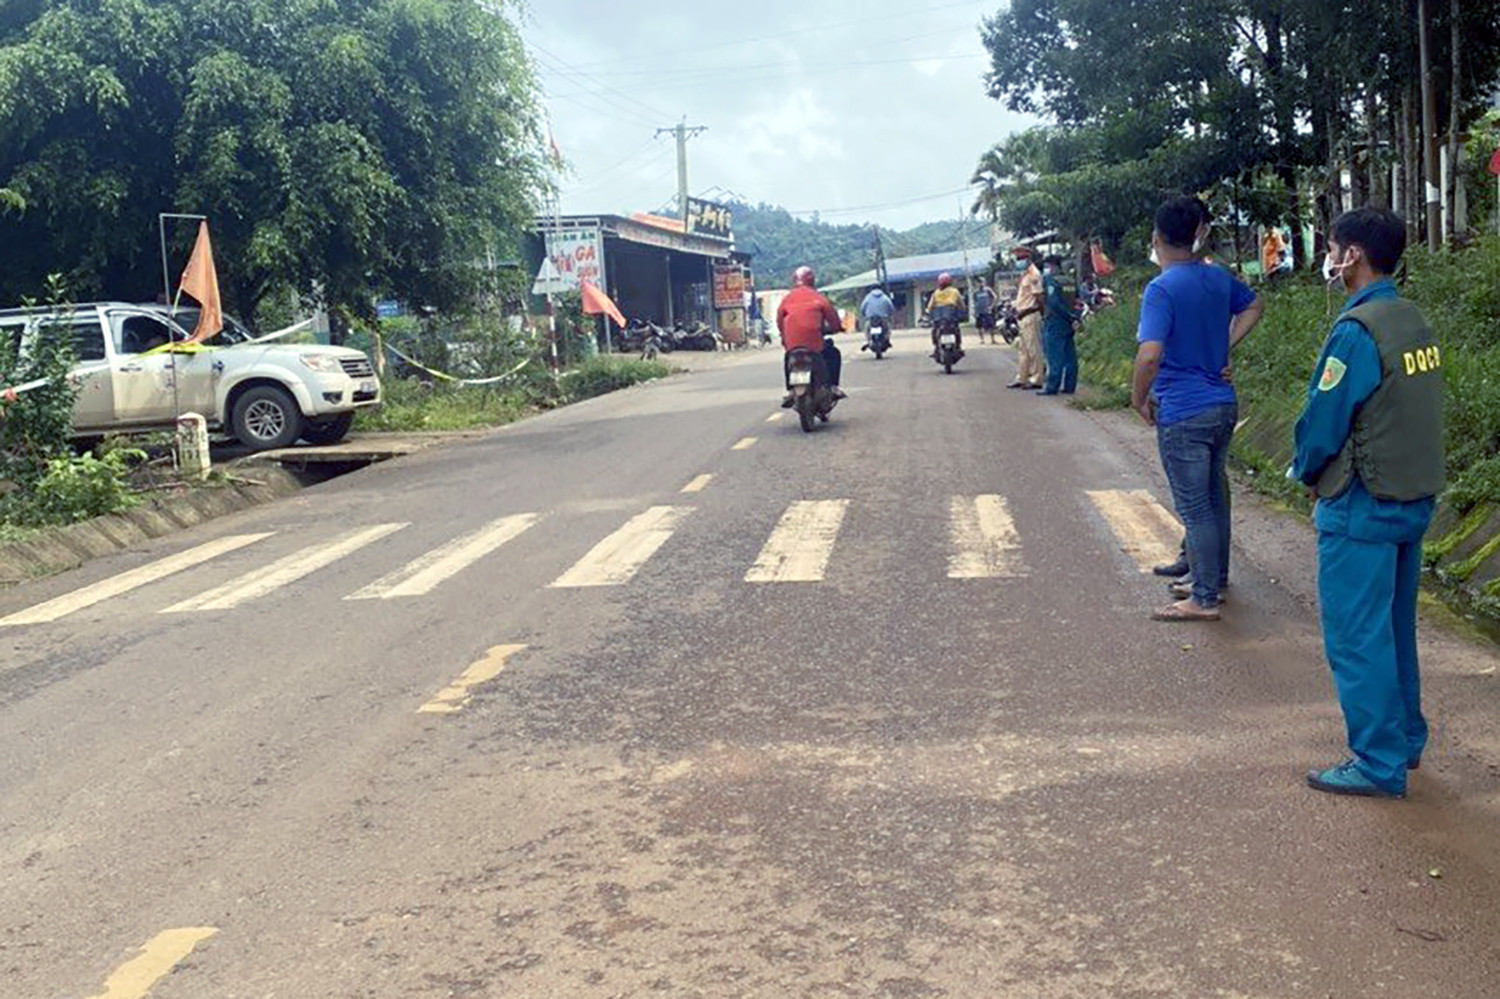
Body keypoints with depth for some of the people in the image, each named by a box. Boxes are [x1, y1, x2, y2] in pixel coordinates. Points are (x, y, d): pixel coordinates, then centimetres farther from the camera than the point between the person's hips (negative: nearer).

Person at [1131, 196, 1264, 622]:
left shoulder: (1161, 289, -18)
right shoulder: (1218, 278, 6)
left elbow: (1150, 354, -28)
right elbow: (1253, 307, 26)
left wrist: (1138, 399, -12)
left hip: (1182, 415, -8)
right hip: (1223, 406, 8)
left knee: (1194, 507, 0)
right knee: (1213, 496, 21)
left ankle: (1205, 600, 7)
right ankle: (1215, 575, 35)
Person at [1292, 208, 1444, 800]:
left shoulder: (1357, 331, -19)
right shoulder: (1415, 323, 8)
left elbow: (1323, 423, -17)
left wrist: (1304, 472, 3)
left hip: (1363, 507, -9)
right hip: (1415, 499, 9)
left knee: (1357, 636, -1)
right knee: (1395, 628, 20)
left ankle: (1380, 765, 5)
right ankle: (1406, 740, 31)